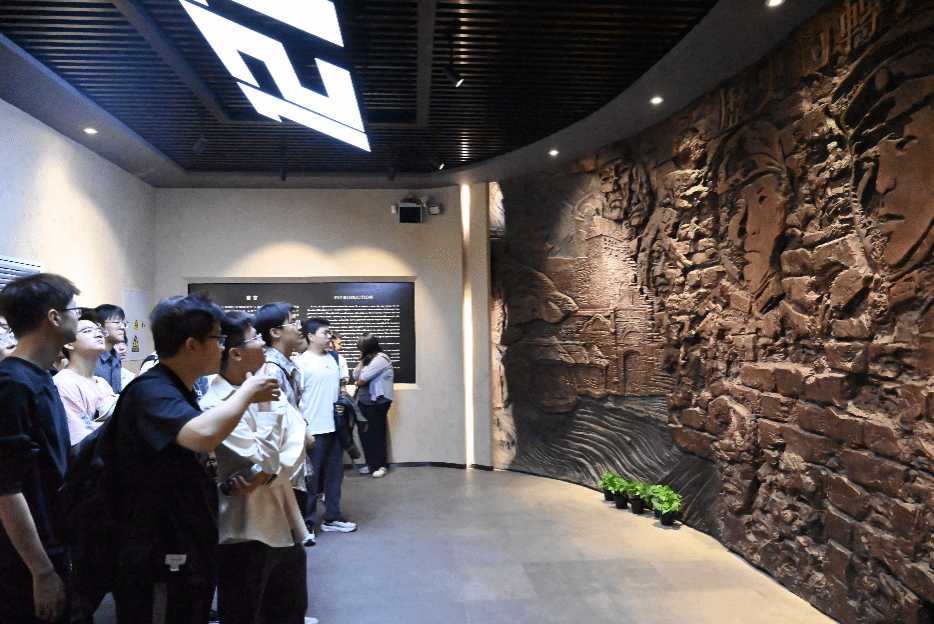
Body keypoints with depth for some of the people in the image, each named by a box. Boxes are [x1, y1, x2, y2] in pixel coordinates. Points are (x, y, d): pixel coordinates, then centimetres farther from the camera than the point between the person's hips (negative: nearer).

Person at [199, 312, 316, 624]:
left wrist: (263, 477, -21)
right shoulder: (215, 406, -18)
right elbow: (266, 458, -21)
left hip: (283, 522, 7)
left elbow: (295, 440, -5)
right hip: (245, 531, -6)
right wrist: (261, 402, -16)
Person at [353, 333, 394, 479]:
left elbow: (363, 379, -18)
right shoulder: (368, 359, 16)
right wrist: (362, 360, 3)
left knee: (376, 433, -3)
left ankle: (381, 465, 9)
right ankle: (371, 464, 20)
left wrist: (359, 382, 3)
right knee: (364, 433, 9)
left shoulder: (380, 359, -14)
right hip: (364, 401, 9)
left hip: (377, 402, -9)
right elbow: (356, 376, 10)